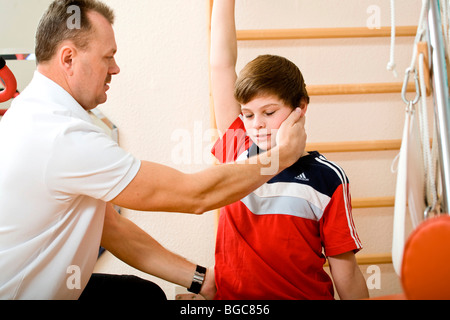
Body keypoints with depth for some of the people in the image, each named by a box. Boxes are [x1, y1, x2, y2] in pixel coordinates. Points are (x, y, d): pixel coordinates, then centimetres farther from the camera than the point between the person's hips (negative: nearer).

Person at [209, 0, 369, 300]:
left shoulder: (327, 178, -4)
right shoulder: (236, 151, 2)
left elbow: (345, 270, -1)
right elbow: (222, 66, 2)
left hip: (306, 294, 0)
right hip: (232, 295, 1)